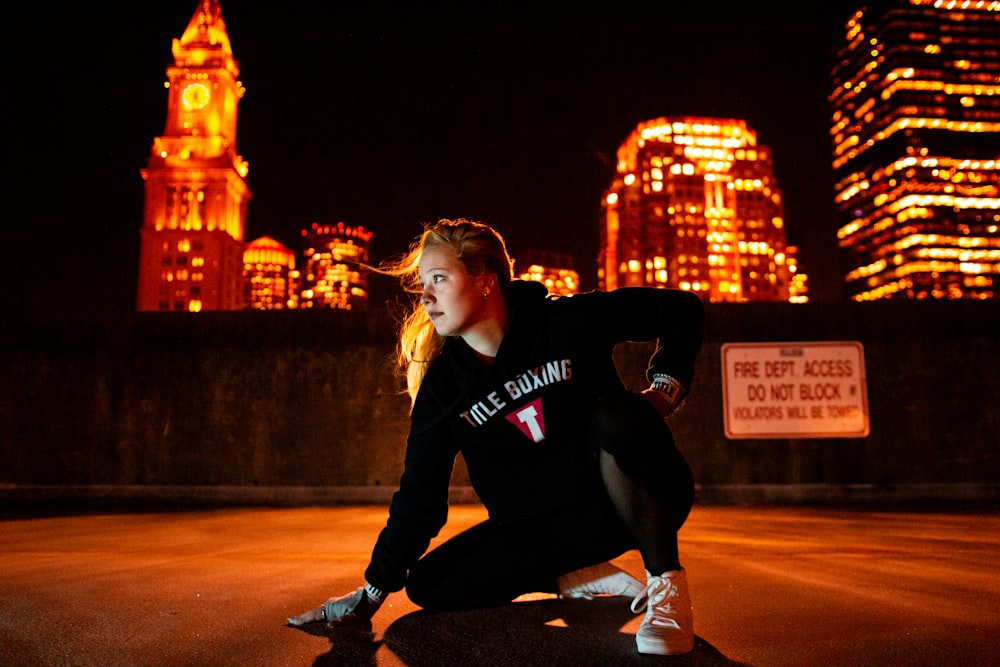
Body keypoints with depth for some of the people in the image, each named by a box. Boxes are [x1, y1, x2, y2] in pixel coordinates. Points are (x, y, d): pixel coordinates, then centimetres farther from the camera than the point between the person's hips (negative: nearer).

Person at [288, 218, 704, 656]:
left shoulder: (568, 323, -14)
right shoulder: (442, 384, -5)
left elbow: (682, 310, -5)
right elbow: (420, 492, -3)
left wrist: (665, 389, -15)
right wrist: (374, 591, -2)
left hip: (625, 502, -3)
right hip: (540, 525, 4)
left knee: (618, 419, -35)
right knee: (428, 584, -9)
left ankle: (667, 586, -17)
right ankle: (578, 578, 0)